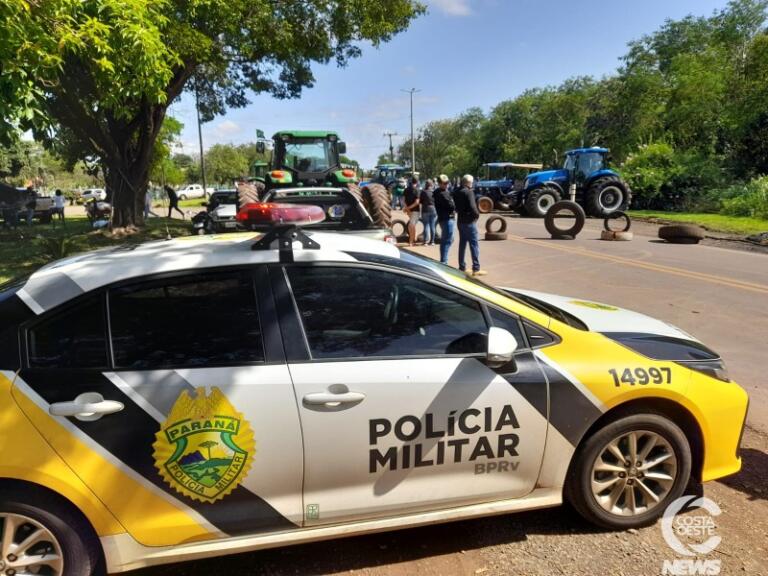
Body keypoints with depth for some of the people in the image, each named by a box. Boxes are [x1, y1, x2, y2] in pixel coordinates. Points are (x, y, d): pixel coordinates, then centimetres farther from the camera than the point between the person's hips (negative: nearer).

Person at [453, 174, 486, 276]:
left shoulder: (456, 192, 10)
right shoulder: (469, 192, -15)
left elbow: (455, 206, 13)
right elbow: (472, 206, -23)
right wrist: (477, 214, -9)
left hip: (460, 221, 8)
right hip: (469, 221, -8)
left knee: (462, 244, 13)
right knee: (474, 244, -4)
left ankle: (462, 267, 18)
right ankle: (476, 269, -5)